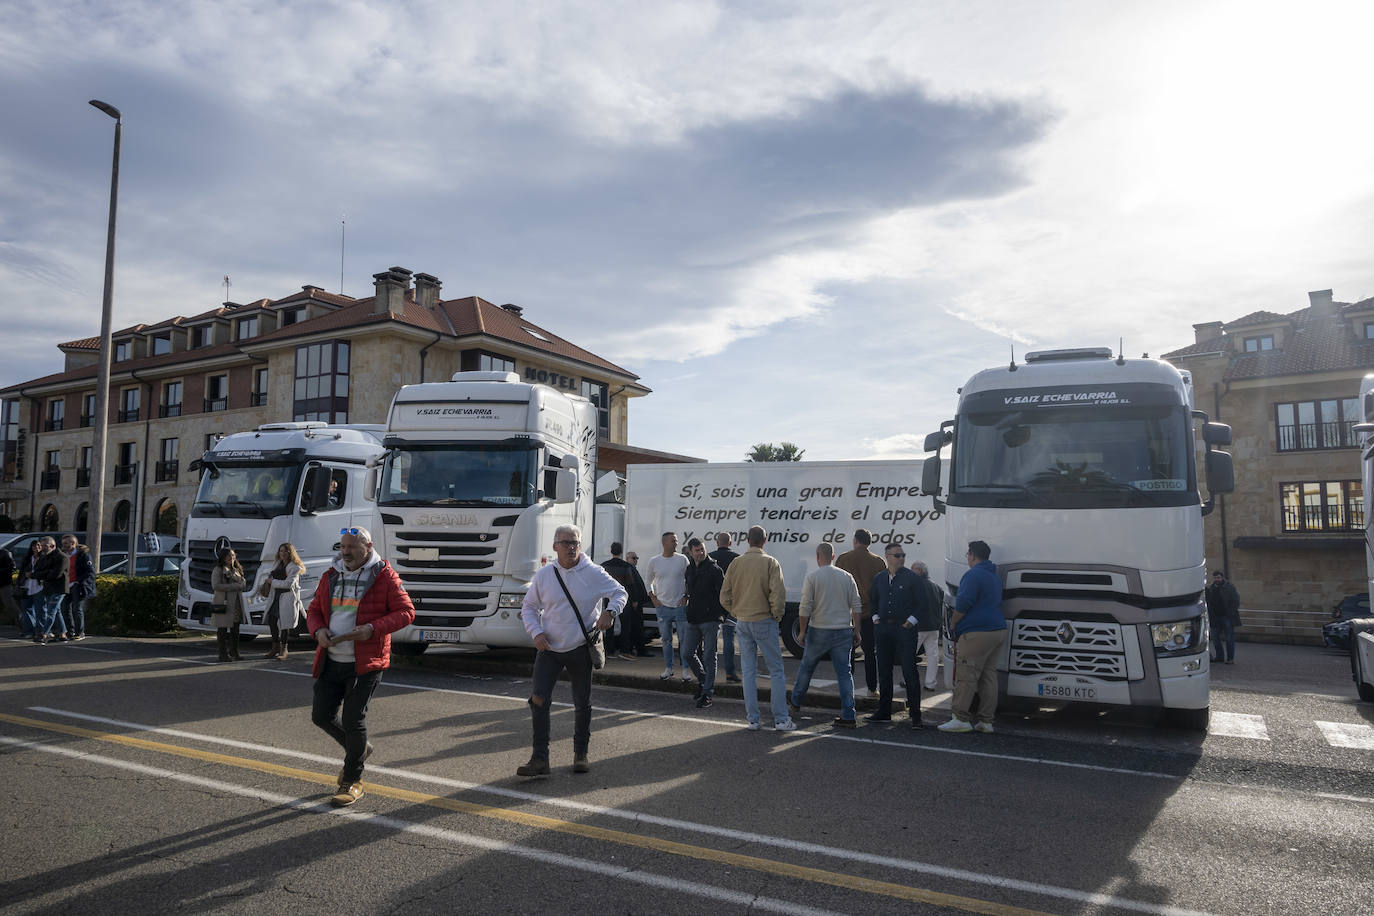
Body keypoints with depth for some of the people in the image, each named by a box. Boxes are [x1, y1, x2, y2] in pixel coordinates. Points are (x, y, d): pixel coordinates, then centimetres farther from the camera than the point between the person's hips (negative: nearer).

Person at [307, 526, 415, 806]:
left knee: (353, 720, -4)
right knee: (321, 715, 8)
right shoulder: (331, 576, 9)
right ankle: (359, 748, 36)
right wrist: (318, 630, -5)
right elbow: (314, 610, 18)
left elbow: (406, 612, -7)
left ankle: (353, 782, 14)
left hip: (365, 664, -6)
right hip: (331, 661, 6)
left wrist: (373, 628, -21)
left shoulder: (384, 576, -7)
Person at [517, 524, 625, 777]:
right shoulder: (544, 575, 0)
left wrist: (609, 612, -17)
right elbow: (529, 607, 9)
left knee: (582, 704, 9)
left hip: (580, 650, -1)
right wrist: (536, 633, -7)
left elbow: (620, 593, 3)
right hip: (549, 648, 1)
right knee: (538, 699, -9)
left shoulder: (593, 573, -6)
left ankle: (581, 754, 27)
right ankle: (539, 759, 0)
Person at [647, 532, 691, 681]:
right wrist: (653, 598, 6)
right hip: (663, 606, 1)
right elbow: (649, 581, 14)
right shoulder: (654, 562, 2)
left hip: (680, 606, -1)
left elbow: (689, 580, 7)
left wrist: (686, 597, -2)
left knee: (684, 639, 0)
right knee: (666, 639, 8)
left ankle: (685, 669, 8)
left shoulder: (682, 559, 0)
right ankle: (668, 668, 18)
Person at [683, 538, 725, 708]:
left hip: (711, 619, -6)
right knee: (689, 653, 10)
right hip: (693, 620, 6)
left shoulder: (714, 569, -7)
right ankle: (703, 680, 31)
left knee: (709, 656, -4)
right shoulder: (689, 570, 12)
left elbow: (724, 593, -9)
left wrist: (722, 613, -14)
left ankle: (707, 693, 2)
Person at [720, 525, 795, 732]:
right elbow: (778, 594, -17)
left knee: (748, 671, 10)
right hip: (764, 622, -4)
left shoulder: (736, 563, 3)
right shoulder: (770, 563, -8)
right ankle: (781, 719, 6)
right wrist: (777, 614, -1)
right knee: (776, 670, 5)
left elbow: (725, 597, 3)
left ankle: (752, 720, 13)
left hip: (742, 623, 4)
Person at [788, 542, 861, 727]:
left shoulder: (812, 576, -6)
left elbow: (805, 607, -9)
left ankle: (796, 705, 28)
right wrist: (856, 630, 9)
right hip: (843, 631, 2)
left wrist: (802, 631, -2)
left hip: (819, 630, -2)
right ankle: (848, 716, 0)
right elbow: (856, 606, 3)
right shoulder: (847, 577, 4)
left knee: (806, 667, 15)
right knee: (844, 672, 4)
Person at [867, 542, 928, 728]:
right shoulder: (879, 579, 9)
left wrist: (911, 621, -10)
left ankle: (915, 714, 0)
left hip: (905, 629, -5)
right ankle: (884, 711, 21)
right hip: (883, 629, 5)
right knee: (884, 671, 11)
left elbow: (924, 603, -4)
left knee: (909, 671, -6)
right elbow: (872, 600, 23)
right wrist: (876, 618, 11)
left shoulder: (912, 578, -5)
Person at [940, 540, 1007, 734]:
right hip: (998, 630, 10)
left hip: (977, 633, -10)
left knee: (965, 676, -6)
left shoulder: (973, 574, -11)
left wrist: (953, 622, -2)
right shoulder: (995, 576, 20)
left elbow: (963, 603, -18)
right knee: (989, 676, 10)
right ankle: (986, 721, 12)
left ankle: (961, 719, -5)